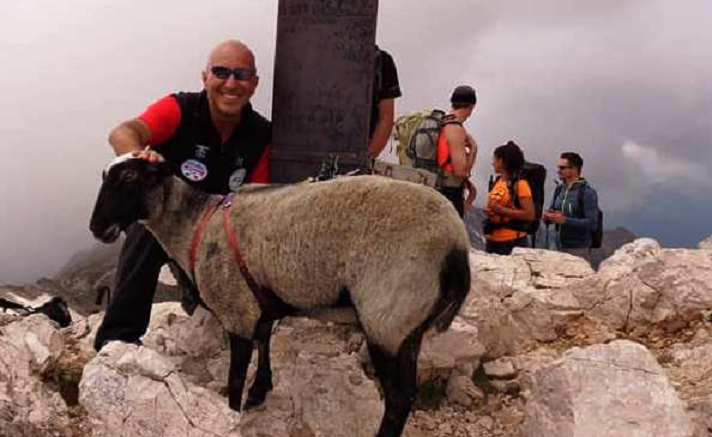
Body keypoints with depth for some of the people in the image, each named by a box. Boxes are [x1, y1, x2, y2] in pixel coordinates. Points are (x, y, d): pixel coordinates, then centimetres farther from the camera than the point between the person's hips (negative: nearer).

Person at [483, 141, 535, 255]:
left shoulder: (520, 184, -9)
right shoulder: (497, 182, 11)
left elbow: (530, 215, -14)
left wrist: (501, 210, -17)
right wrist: (488, 211, 3)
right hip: (492, 240, 7)